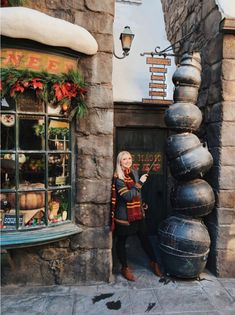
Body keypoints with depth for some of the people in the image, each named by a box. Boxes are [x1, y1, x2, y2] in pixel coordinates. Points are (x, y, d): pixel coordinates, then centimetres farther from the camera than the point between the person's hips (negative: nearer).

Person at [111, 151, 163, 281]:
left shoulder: (134, 173, 6)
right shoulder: (117, 177, -15)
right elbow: (128, 196, -24)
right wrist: (140, 182, -23)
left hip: (138, 213, 6)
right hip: (124, 215, -6)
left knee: (144, 238, 13)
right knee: (122, 241, 9)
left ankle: (153, 262, 32)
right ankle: (125, 267, 28)